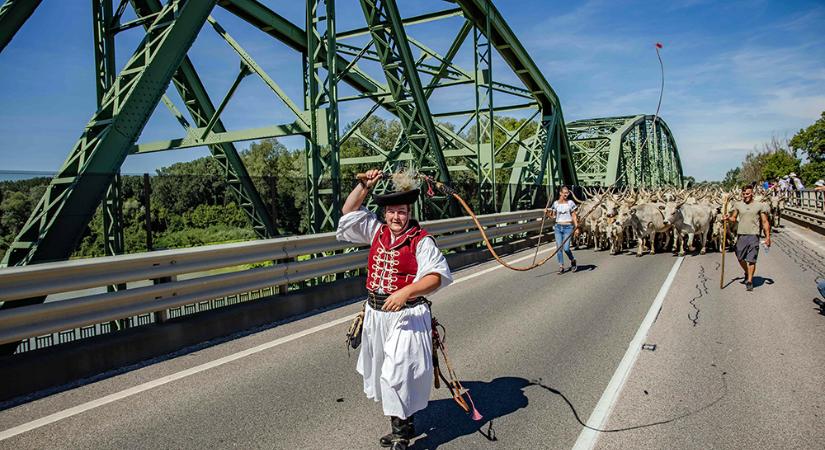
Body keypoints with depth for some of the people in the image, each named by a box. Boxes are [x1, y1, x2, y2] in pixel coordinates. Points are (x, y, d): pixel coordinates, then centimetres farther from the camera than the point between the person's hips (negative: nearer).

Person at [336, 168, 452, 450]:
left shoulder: (421, 241, -10)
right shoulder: (377, 232, 8)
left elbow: (438, 275, -20)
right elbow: (349, 212, 15)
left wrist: (405, 292, -31)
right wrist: (365, 185, 4)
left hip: (406, 316, -7)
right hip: (376, 314, 7)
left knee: (397, 374, -8)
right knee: (381, 371, 16)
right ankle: (404, 426, 34)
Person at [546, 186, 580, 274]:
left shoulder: (570, 203, 1)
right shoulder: (555, 203, 6)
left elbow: (574, 216, 3)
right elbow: (553, 216, 12)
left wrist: (576, 227, -3)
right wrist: (547, 213, -7)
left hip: (568, 227, -3)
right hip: (558, 227, 3)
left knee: (566, 248, -11)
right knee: (559, 248, 0)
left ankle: (573, 261, 17)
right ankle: (561, 267, 9)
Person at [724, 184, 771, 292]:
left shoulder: (760, 206, 2)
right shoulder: (738, 205, 8)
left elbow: (765, 222, 4)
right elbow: (734, 218, 14)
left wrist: (767, 237, 0)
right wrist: (727, 218, -10)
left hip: (753, 235, -3)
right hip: (741, 235, 3)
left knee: (751, 259, -4)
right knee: (740, 258, 11)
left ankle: (749, 281, 3)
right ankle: (747, 273, 38)